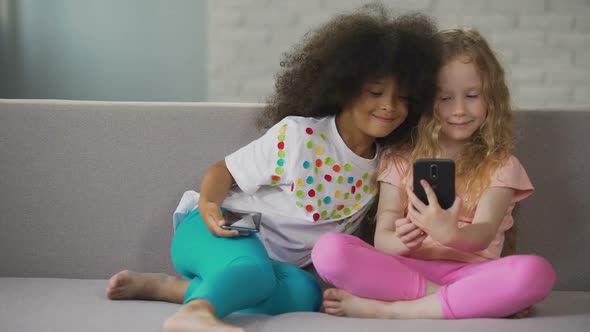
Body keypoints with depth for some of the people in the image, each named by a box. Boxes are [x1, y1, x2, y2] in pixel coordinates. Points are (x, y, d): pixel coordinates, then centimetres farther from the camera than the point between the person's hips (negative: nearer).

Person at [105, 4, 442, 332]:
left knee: (305, 292, -30)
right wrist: (208, 205, -26)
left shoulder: (386, 166, 1)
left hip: (273, 260, 5)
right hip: (217, 232, -5)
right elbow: (224, 170, -7)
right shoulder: (297, 135, -15)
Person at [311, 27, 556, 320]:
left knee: (536, 272, -32)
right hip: (402, 270, 1)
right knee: (329, 249, -26)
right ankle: (461, 301, -23)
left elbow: (483, 236, -12)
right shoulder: (400, 160, 11)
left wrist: (449, 234, -36)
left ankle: (388, 310, -27)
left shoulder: (500, 166, 7)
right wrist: (401, 241, -25)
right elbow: (381, 238, 1)